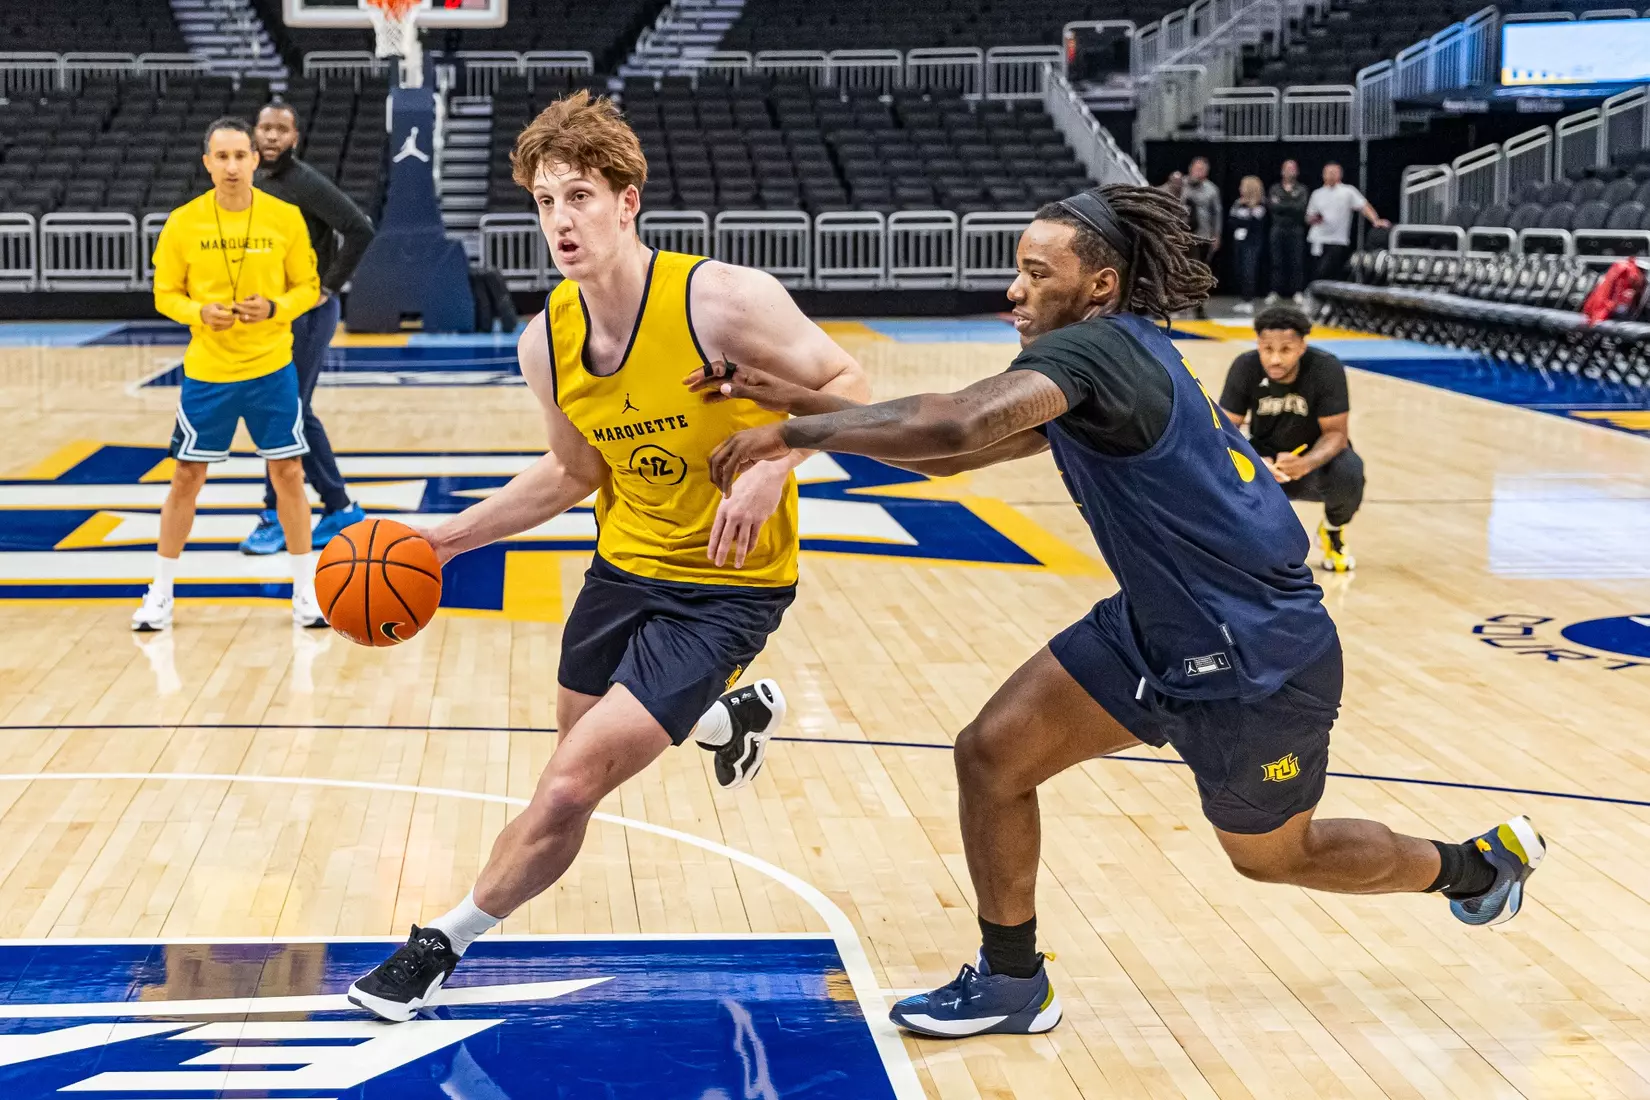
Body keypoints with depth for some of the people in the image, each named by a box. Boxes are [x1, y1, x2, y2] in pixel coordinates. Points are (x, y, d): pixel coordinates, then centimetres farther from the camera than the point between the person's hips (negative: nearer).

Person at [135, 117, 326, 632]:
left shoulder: (285, 218, -5)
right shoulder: (183, 222, -4)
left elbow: (308, 286, 2)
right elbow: (165, 294, 2)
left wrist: (274, 308, -17)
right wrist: (200, 313, -18)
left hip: (271, 369, 0)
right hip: (206, 372, 0)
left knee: (288, 474, 3)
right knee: (186, 477, 6)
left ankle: (305, 593, 17)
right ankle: (161, 594, 20)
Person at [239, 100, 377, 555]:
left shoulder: (306, 183, -15)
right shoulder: (255, 183, 10)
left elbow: (360, 230, -23)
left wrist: (329, 286, -19)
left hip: (306, 314, -9)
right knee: (298, 414, 11)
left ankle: (276, 517, 3)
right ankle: (339, 508, 20)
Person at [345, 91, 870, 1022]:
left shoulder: (719, 299, -25)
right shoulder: (547, 343, -7)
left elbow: (845, 383, -17)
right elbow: (576, 471, 10)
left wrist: (773, 466, -34)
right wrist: (445, 537, 6)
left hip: (726, 584, -7)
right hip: (625, 562, 7)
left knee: (571, 787, -13)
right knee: (581, 733, 27)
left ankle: (445, 946, 11)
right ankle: (734, 715, 56)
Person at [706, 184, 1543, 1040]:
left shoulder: (1096, 348, -24)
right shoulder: (1102, 361, 5)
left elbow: (952, 427, -41)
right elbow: (952, 448, 5)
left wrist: (795, 433, -32)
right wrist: (803, 403, -4)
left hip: (1256, 660, -9)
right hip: (1157, 628, 9)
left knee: (1272, 854, 15)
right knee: (991, 755, 1)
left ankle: (1480, 861, 41)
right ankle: (1011, 983, 17)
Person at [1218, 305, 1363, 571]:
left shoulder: (1327, 368, -25)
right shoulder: (1245, 367, -20)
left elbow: (1336, 432, -21)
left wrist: (1307, 462, -43)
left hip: (1317, 456, -1)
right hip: (1266, 455, 2)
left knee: (1348, 474, -35)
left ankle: (1333, 530, 1)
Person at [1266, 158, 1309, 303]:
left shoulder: (1302, 189, 6)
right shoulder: (1275, 188, 10)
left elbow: (1301, 207, -9)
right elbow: (1271, 206, -4)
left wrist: (1280, 205, -8)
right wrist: (1291, 207, -12)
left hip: (1296, 230, -1)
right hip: (1278, 229, 1)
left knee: (1297, 262, -2)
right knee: (1277, 262, 1)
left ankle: (1298, 292, 3)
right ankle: (1275, 292, 5)